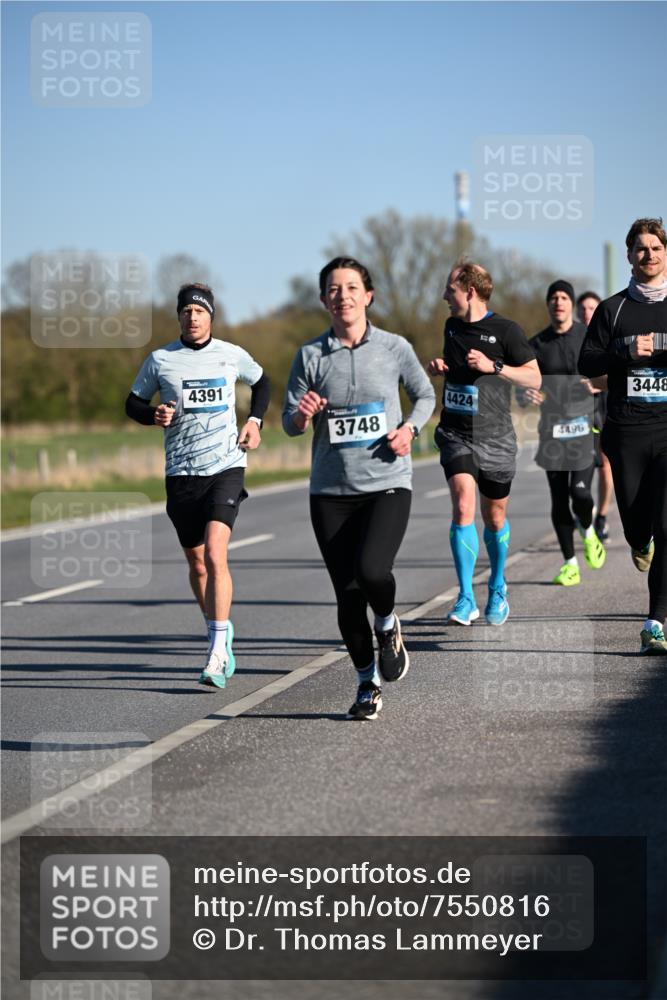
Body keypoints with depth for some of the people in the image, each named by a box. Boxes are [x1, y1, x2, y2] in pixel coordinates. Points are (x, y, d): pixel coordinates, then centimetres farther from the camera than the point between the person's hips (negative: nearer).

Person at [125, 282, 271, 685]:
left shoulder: (232, 355, 4)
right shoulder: (160, 360, 3)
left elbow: (262, 382, 23)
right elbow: (133, 402, 13)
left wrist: (255, 421, 9)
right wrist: (154, 415, -8)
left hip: (226, 467, -2)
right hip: (181, 472, 2)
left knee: (215, 554, -18)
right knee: (197, 563, 10)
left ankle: (218, 652, -19)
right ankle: (220, 633, 32)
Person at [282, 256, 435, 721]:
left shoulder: (394, 348, 1)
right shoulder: (310, 355, 2)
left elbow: (425, 394, 16)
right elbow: (290, 422, 7)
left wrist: (410, 428, -3)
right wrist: (302, 416, -16)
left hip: (388, 484, -2)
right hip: (331, 491, 2)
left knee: (371, 570, -24)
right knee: (347, 595, 2)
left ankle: (388, 624, 11)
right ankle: (369, 683, 20)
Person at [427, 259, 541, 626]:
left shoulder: (506, 330, -7)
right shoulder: (452, 326, 9)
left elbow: (534, 378, -7)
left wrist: (493, 366, -20)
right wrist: (438, 366, 4)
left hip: (495, 439, -2)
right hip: (455, 434, 2)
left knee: (495, 517, 11)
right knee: (463, 506, -18)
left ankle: (497, 588, 36)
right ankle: (466, 599, -20)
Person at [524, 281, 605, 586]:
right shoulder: (537, 344, 7)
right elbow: (523, 388, 7)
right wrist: (527, 395, -17)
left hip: (583, 423, -2)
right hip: (551, 426, 2)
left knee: (580, 492, -14)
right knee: (558, 499, 2)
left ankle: (588, 533, 19)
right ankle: (570, 564, 13)